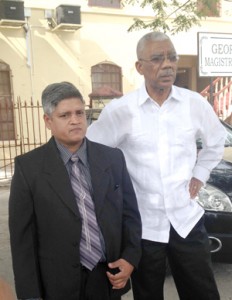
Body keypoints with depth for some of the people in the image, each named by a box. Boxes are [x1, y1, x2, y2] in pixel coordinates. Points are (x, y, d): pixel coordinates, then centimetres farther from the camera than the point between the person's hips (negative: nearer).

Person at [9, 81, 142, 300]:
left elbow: (130, 212, 6)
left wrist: (130, 257, -5)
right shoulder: (28, 167, -9)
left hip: (109, 278, 3)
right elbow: (22, 235, -7)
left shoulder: (113, 158, -1)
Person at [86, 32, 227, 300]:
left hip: (186, 219, 2)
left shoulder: (195, 103, -2)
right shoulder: (120, 110, -11)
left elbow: (216, 141, 15)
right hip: (143, 224, -2)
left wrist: (199, 176, 7)